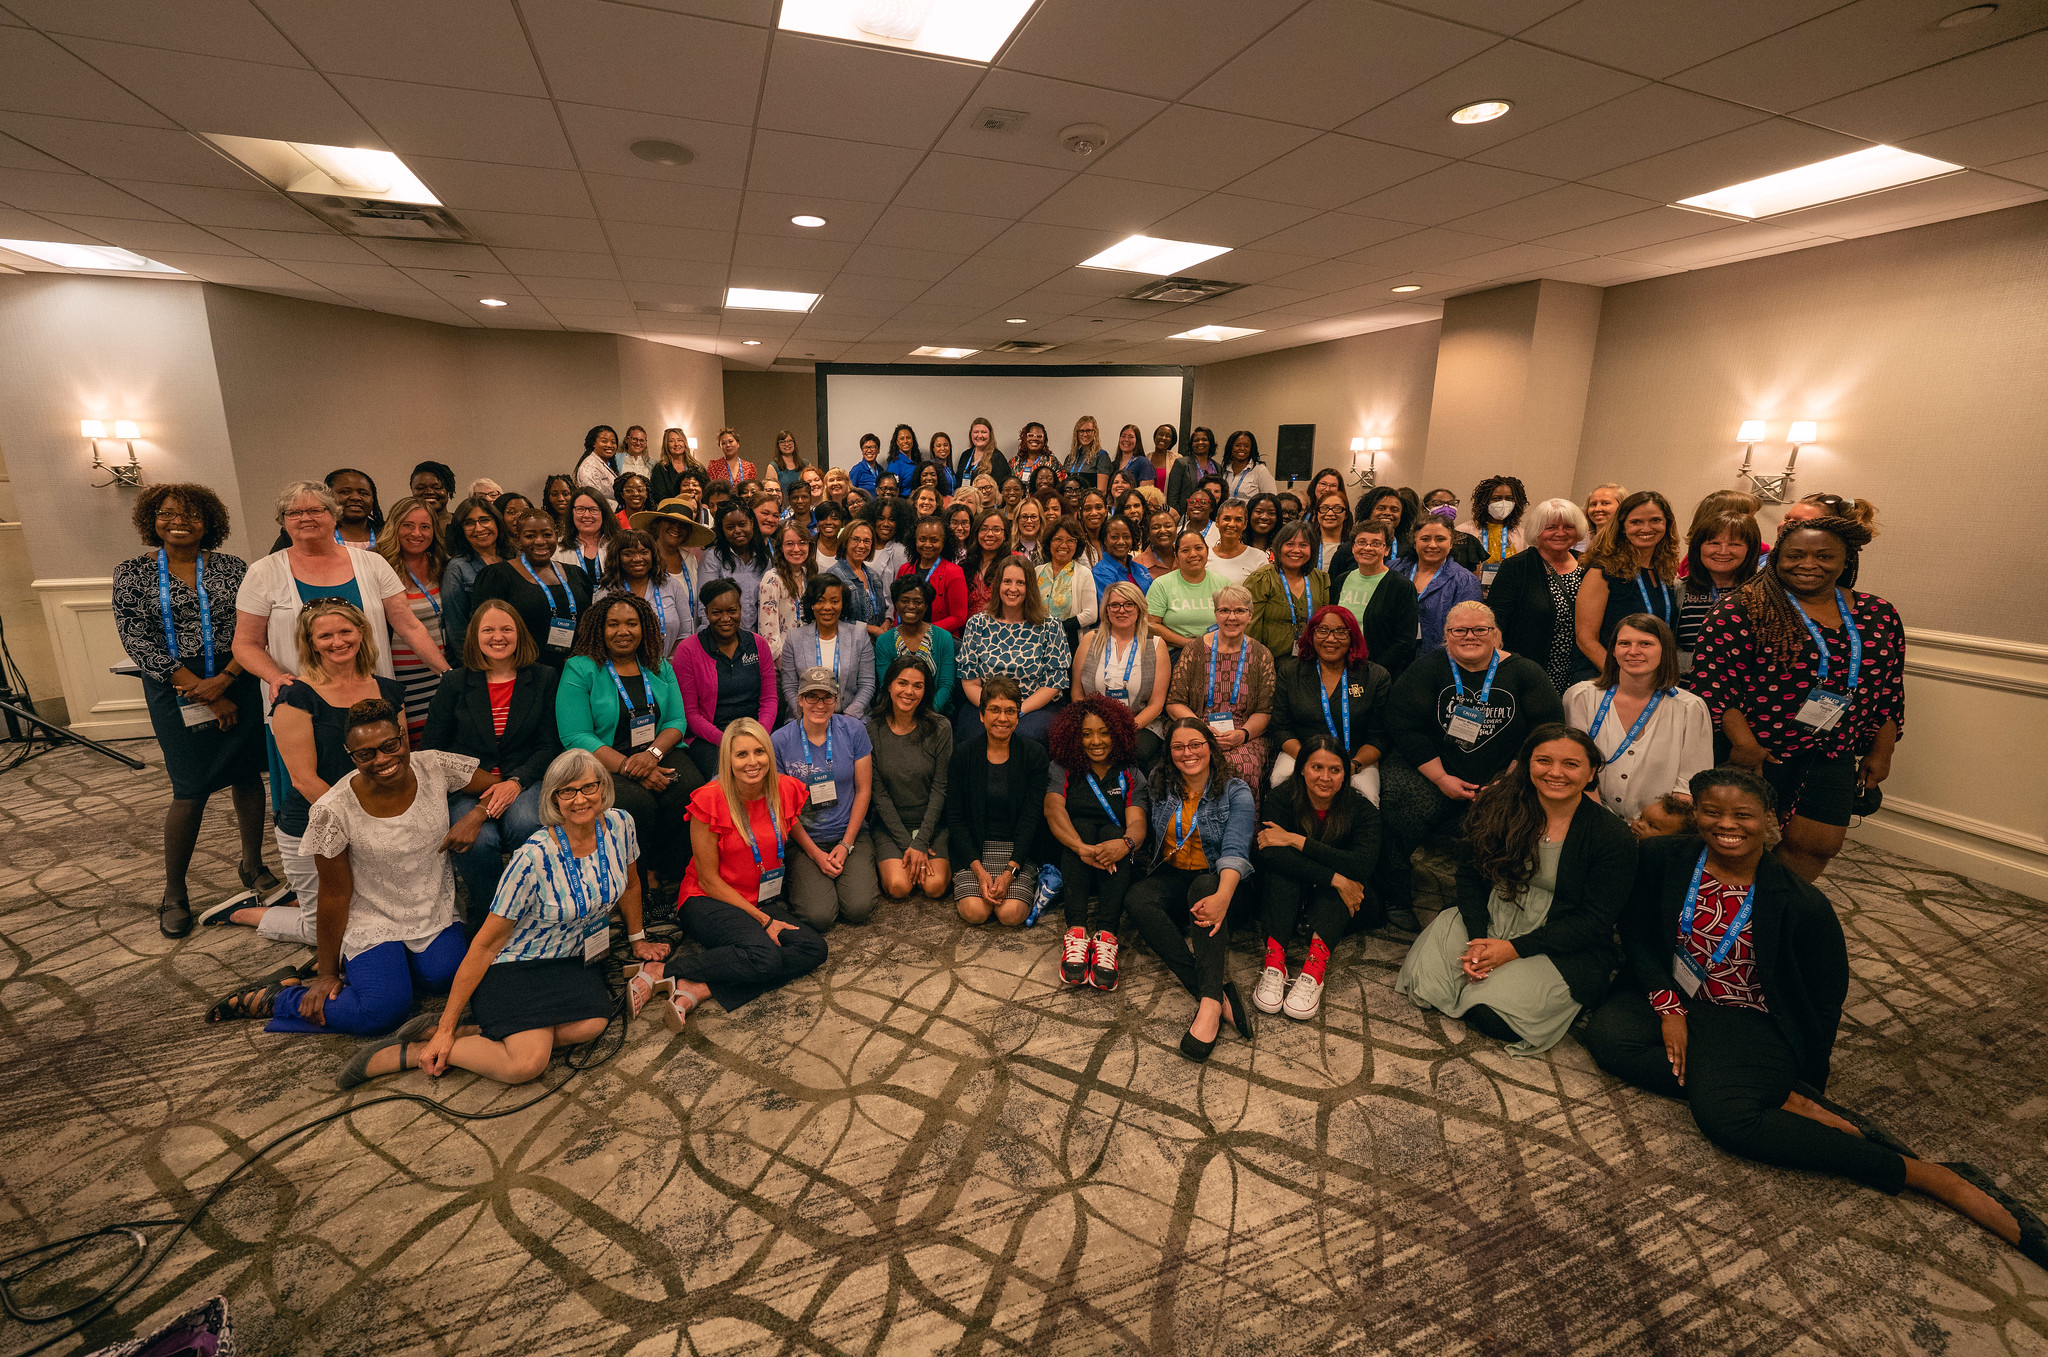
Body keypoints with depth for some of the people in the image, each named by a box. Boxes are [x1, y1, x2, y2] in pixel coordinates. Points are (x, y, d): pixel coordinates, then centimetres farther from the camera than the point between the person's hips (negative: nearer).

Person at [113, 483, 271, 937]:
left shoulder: (233, 568, 4)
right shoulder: (132, 573, 2)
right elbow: (137, 642, -5)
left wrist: (222, 681, -13)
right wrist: (200, 691, -10)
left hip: (236, 683, 1)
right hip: (175, 691, -1)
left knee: (247, 775, 8)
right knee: (191, 788, -2)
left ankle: (252, 865, 26)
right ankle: (174, 894, 15)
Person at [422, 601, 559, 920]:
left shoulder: (542, 678, 8)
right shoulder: (455, 683, 9)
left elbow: (549, 746, 5)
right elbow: (431, 748, 7)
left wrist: (516, 782, -15)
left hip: (523, 781, 0)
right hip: (466, 785, 0)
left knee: (525, 825, -34)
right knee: (481, 841, -31)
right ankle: (488, 918, -4)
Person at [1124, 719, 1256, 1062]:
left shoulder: (1236, 793, -6)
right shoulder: (1159, 786, 5)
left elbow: (1235, 851, -19)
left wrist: (1222, 896, -38)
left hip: (1216, 878, -3)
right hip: (1171, 876, 3)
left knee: (1204, 889, -38)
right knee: (1136, 901, -30)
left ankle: (1210, 1004, -48)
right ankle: (1220, 994, -38)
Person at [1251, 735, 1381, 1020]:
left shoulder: (1362, 810, -12)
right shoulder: (1282, 799, -12)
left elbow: (1363, 865, -31)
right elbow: (1263, 853, -31)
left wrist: (1295, 841, -31)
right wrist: (1334, 878, -36)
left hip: (1340, 906, 0)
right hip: (1288, 898, 0)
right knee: (1283, 864, -30)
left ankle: (1315, 967, -45)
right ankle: (1274, 962, -42)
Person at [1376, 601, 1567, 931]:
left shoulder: (1524, 672, 6)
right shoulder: (1429, 669, 3)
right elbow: (1404, 726, -4)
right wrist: (1441, 778, -10)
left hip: (1499, 778, 1)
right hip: (1430, 769, -1)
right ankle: (1394, 900, -9)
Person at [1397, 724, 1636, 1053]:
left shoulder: (1614, 838, -11)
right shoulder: (1500, 807, -4)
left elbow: (1593, 921, -11)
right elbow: (1470, 876, -1)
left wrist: (1515, 948, -19)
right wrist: (1477, 940, -17)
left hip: (1564, 948, -2)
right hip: (1490, 918, 3)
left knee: (1494, 1014, -22)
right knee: (1424, 979, -18)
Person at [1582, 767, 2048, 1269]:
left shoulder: (1799, 903, -12)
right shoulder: (1662, 860, -7)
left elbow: (1827, 993, 0)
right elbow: (1638, 934, 2)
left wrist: (1805, 1069, 0)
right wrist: (1668, 1007, -8)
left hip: (1753, 1021, -3)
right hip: (1677, 998, 4)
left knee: (1722, 1115, -31)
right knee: (1607, 1031, -28)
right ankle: (1789, 1103, -20)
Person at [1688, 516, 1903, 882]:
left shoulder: (1879, 616, 8)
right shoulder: (1742, 611, -10)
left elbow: (1890, 691, 15)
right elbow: (1710, 680, -15)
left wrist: (1881, 753, 13)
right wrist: (1743, 742, -19)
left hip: (1832, 758, 5)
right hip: (1756, 754, -5)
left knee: (1818, 845, 5)